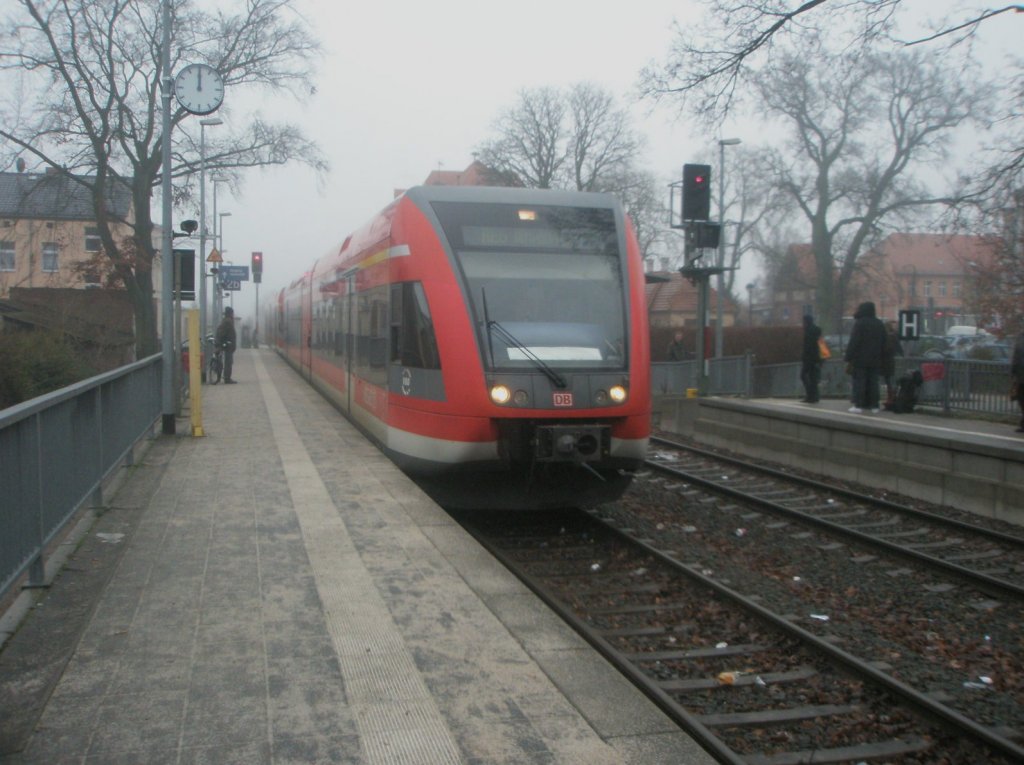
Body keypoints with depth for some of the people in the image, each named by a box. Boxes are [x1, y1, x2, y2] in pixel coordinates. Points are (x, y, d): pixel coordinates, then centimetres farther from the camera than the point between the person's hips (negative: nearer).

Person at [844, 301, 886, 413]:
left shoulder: (859, 323, -11)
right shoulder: (879, 324, 12)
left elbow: (853, 342, -15)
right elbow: (883, 343, 16)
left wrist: (848, 356, -12)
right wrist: (880, 356, 20)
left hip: (860, 359, -6)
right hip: (875, 360, 6)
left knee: (859, 382, -3)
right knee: (873, 382, 8)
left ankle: (858, 405, -6)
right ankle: (874, 405, 8)